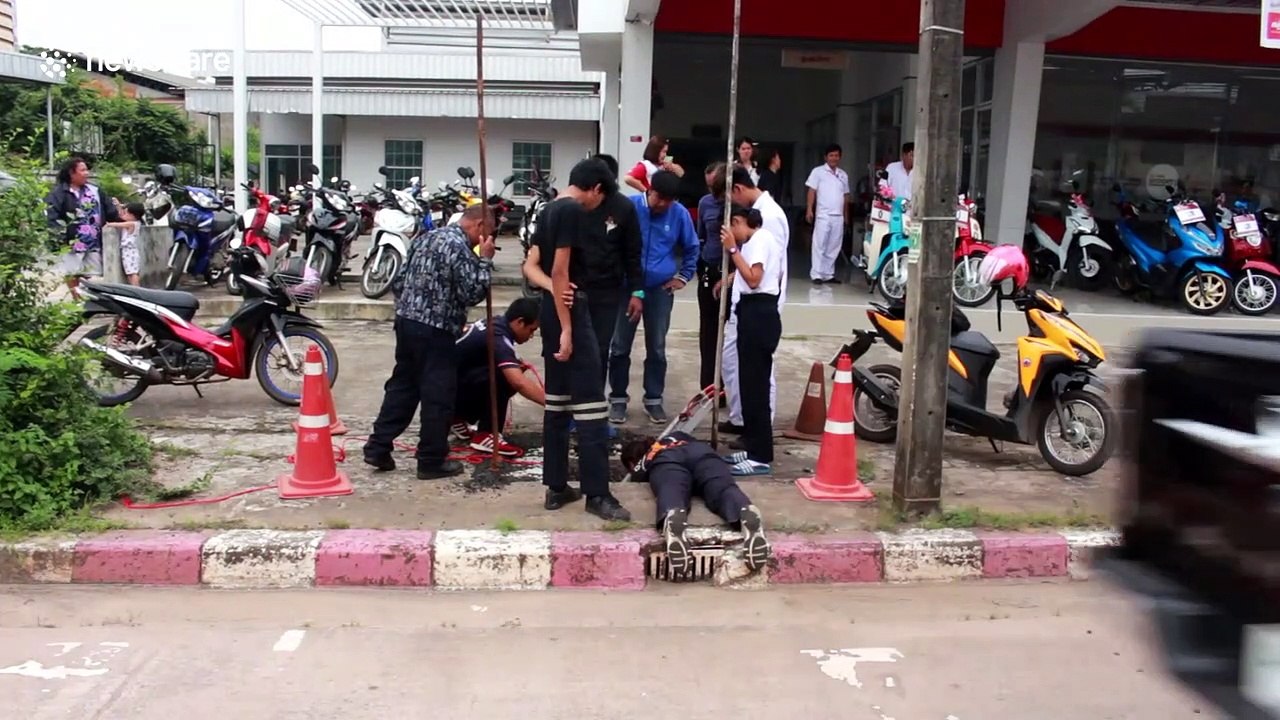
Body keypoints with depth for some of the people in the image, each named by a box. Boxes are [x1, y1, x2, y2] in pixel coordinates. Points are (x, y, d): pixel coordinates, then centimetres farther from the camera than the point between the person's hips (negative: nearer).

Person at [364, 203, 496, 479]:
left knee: (401, 385, 16)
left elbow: (398, 282, 17)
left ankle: (377, 447, 18)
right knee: (438, 395, 1)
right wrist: (485, 260, -7)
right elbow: (472, 293, -15)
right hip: (435, 330, -9)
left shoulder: (425, 237, 15)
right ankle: (432, 461, 8)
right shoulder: (460, 247, -13)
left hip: (406, 321, 9)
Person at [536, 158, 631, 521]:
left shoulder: (549, 210, 15)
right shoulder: (574, 211, -13)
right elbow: (561, 271, -20)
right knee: (590, 405, -7)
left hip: (550, 311, 10)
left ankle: (556, 487, 16)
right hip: (570, 311, -10)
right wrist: (567, 329, -21)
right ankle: (597, 494, -5)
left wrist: (550, 288, 2)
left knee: (557, 401, 11)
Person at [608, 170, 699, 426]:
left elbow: (692, 247, 13)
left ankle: (654, 399, 21)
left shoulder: (680, 214, -4)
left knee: (657, 348, 9)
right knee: (620, 346, 5)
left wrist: (685, 276, 7)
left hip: (661, 289, 1)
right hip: (627, 287, -1)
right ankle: (618, 398, 17)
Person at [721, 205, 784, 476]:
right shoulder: (764, 239, 20)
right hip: (758, 313, 11)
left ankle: (761, 457, -6)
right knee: (751, 384, 13)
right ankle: (754, 448, 20)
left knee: (755, 386, -9)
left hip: (758, 314, -11)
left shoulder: (759, 240, -11)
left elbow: (753, 279, -21)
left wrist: (733, 249, -18)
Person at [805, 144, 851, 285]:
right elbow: (812, 191, -3)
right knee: (819, 245, -6)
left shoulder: (843, 175, 16)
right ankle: (816, 274, -5)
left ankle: (828, 274, 11)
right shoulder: (818, 171, 1)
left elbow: (845, 196, 19)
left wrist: (846, 215, 18)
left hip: (838, 216, 5)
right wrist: (809, 209, -12)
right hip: (823, 215, -5)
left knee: (834, 247, 6)